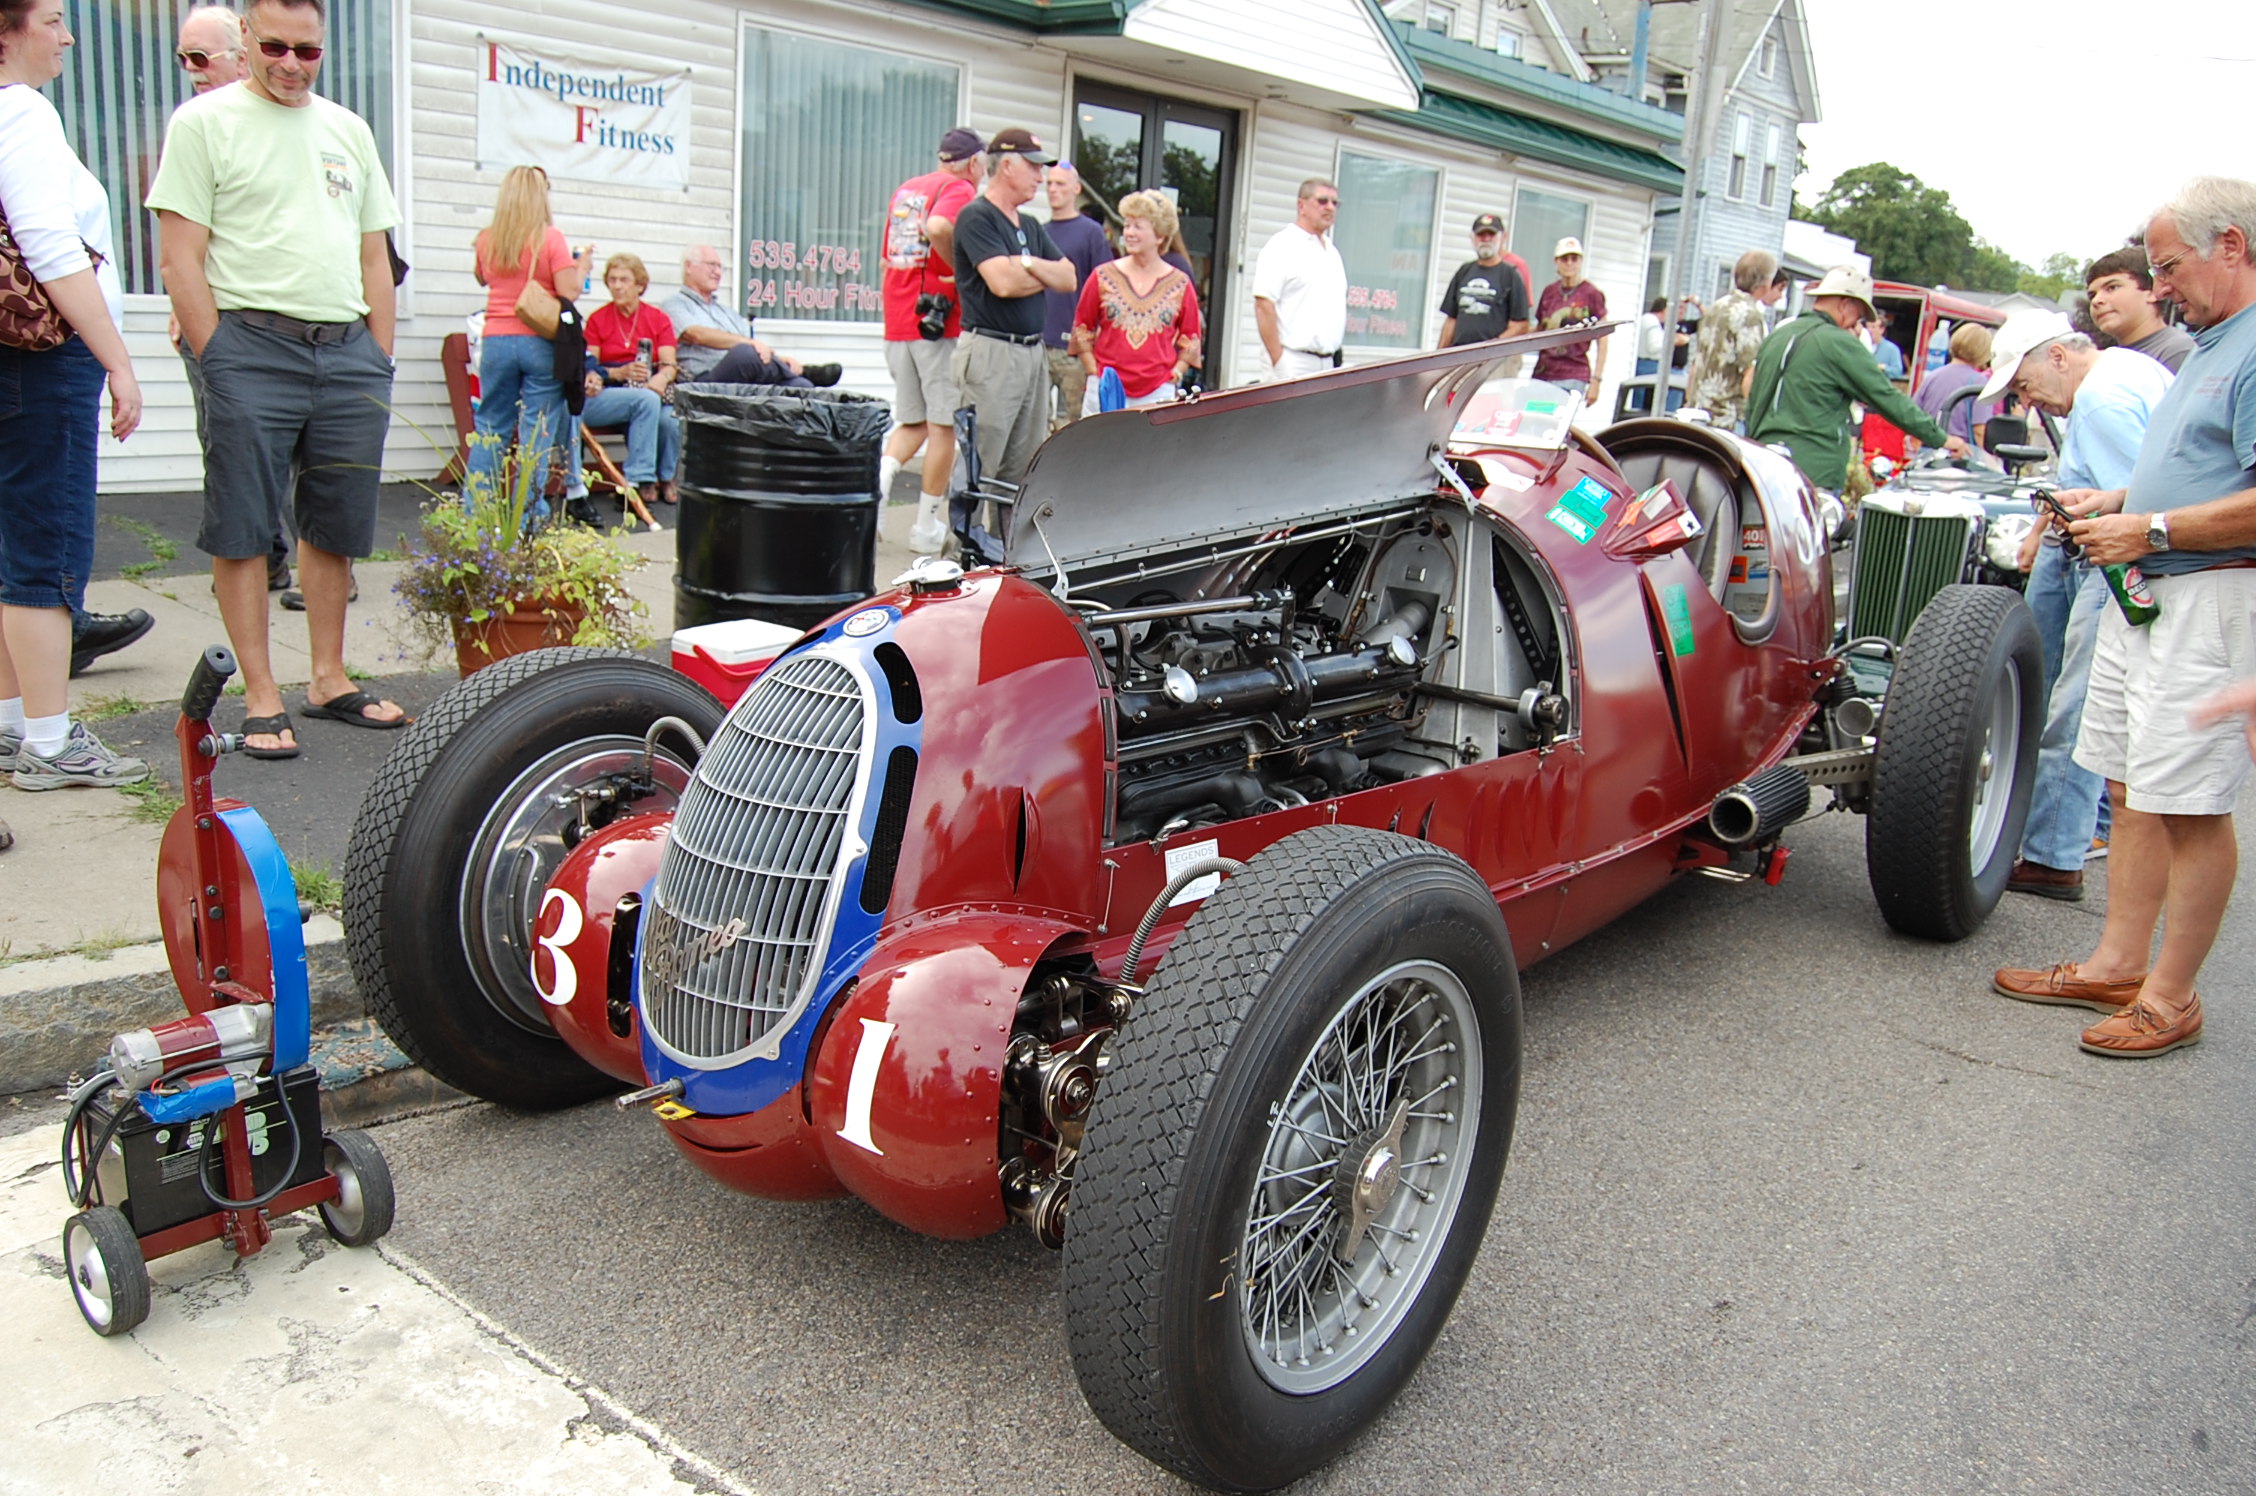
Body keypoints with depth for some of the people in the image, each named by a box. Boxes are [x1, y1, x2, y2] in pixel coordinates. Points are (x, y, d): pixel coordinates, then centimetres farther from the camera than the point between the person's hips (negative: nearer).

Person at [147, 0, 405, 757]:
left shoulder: (349, 130, 16)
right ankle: (261, 696, 5)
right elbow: (181, 260, -4)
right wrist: (220, 365, -10)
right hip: (253, 344, -4)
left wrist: (378, 365, 10)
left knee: (335, 529, 9)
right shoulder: (204, 121, 1)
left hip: (349, 348, 5)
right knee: (241, 532, -1)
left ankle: (329, 679, 20)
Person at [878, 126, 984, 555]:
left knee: (912, 422, 17)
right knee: (944, 424, 2)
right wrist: (962, 269, -14)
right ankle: (927, 528, 5)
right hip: (940, 322, -7)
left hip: (897, 322, 7)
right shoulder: (960, 190, -6)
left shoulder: (905, 189, 18)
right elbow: (938, 228, -27)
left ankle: (879, 476, -10)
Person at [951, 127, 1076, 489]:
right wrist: (1046, 276, 2)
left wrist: (1031, 264, -7)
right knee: (978, 470, -7)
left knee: (1024, 471, 10)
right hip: (991, 353, -8)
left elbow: (1069, 279, 12)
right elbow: (1003, 283, -18)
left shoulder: (1031, 226, 20)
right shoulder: (977, 216, -6)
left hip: (1033, 351, 8)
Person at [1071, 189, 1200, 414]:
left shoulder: (1180, 284, 5)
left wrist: (1174, 376, 0)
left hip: (1158, 395, 0)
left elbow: (1191, 340, 10)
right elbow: (1082, 329, 9)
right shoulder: (1103, 277, 5)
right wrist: (1093, 373, 1)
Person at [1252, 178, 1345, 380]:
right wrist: (1278, 361, -19)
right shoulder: (1282, 246, -5)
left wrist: (1335, 356, 15)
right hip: (1294, 363, -8)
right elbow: (1263, 304, -14)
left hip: (1328, 363, 8)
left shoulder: (1332, 251, 19)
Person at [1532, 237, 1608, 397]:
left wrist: (1596, 379, -6)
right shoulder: (1549, 291, 13)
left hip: (1573, 377, -5)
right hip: (1543, 372, 5)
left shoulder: (1592, 294, -1)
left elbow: (1602, 340, -1)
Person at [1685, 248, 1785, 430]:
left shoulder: (1716, 307, 15)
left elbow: (1694, 367, 20)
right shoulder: (1750, 316, -11)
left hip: (1697, 413, 9)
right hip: (1726, 419, -9)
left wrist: (1690, 404, 26)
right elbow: (1751, 377, -18)